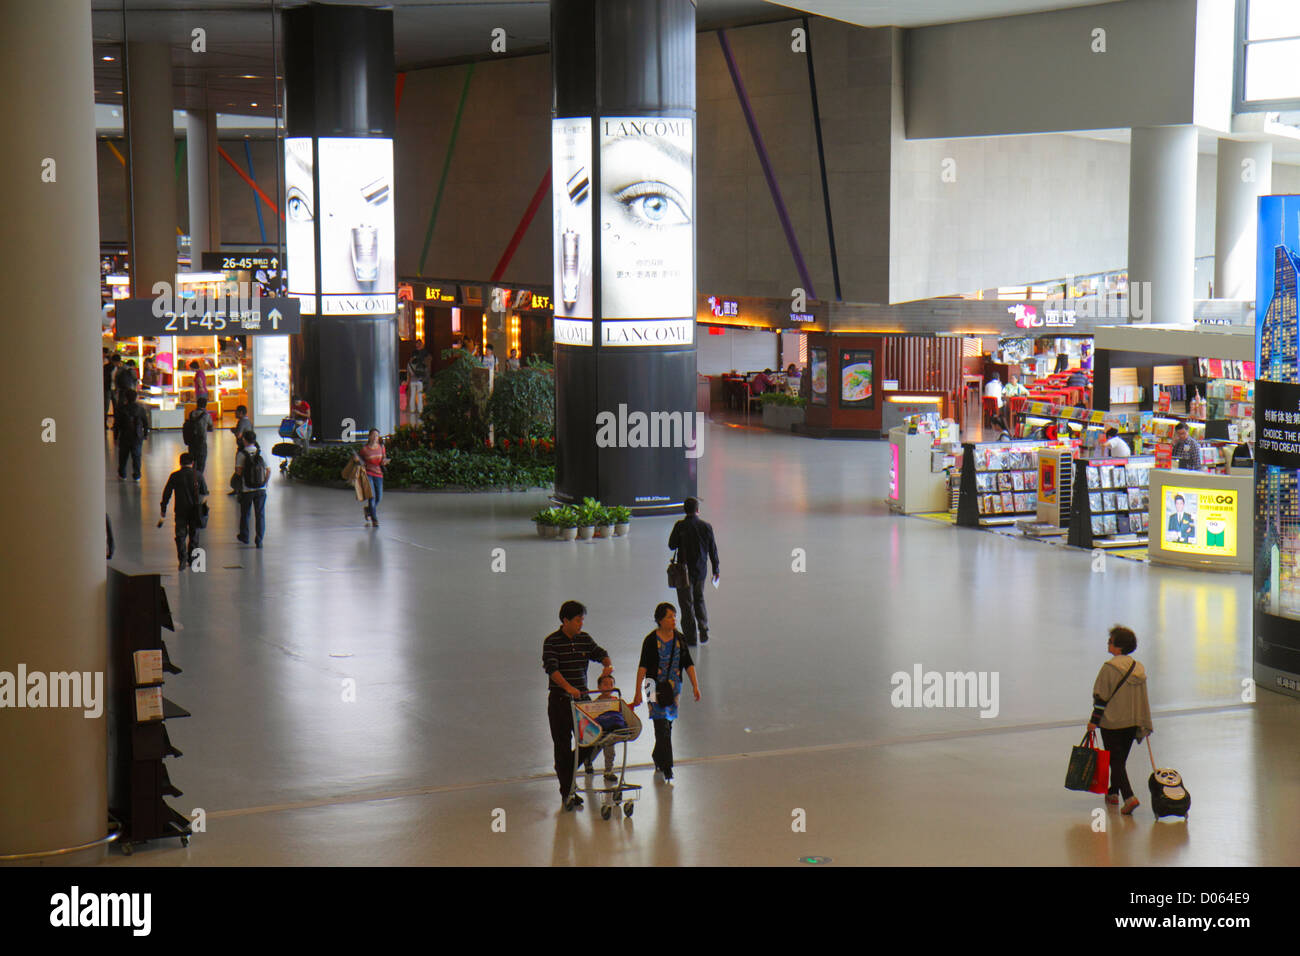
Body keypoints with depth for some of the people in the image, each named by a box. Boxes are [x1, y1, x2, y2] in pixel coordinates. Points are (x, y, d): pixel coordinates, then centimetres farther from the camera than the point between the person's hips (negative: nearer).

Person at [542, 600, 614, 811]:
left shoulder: (584, 639, 8)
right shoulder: (552, 641, -8)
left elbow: (600, 653, 10)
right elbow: (551, 668, -19)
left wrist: (608, 665, -15)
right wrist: (568, 687, -34)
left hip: (582, 697, 5)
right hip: (559, 699, -5)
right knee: (562, 745, -1)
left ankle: (565, 770, 29)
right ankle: (567, 792, 6)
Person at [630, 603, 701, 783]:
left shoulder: (680, 639, 3)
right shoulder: (651, 640, -10)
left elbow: (688, 664, 8)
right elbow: (643, 667, -9)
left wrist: (695, 686, 1)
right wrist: (638, 693, -13)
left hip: (674, 687, 5)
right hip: (656, 687, -5)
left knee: (667, 725, 13)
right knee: (662, 727, -10)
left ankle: (658, 758, 33)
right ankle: (666, 768, -8)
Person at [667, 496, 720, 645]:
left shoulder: (680, 526, -14)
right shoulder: (706, 526, -5)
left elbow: (671, 545, -8)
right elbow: (713, 549, 2)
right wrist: (716, 569, 12)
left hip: (685, 570, -3)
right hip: (701, 570, 3)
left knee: (687, 603, 5)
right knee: (699, 600, 22)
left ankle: (691, 637, 6)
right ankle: (704, 632, 15)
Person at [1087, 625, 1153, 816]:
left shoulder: (1109, 668, -16)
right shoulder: (1138, 669, 4)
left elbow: (1101, 697, -14)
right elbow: (1143, 699, 10)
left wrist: (1094, 720, -7)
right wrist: (1144, 725, 16)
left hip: (1112, 723, -6)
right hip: (1132, 723, 6)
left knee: (1115, 761, -2)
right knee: (1121, 759, 20)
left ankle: (1129, 797, -16)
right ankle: (1113, 792, 33)